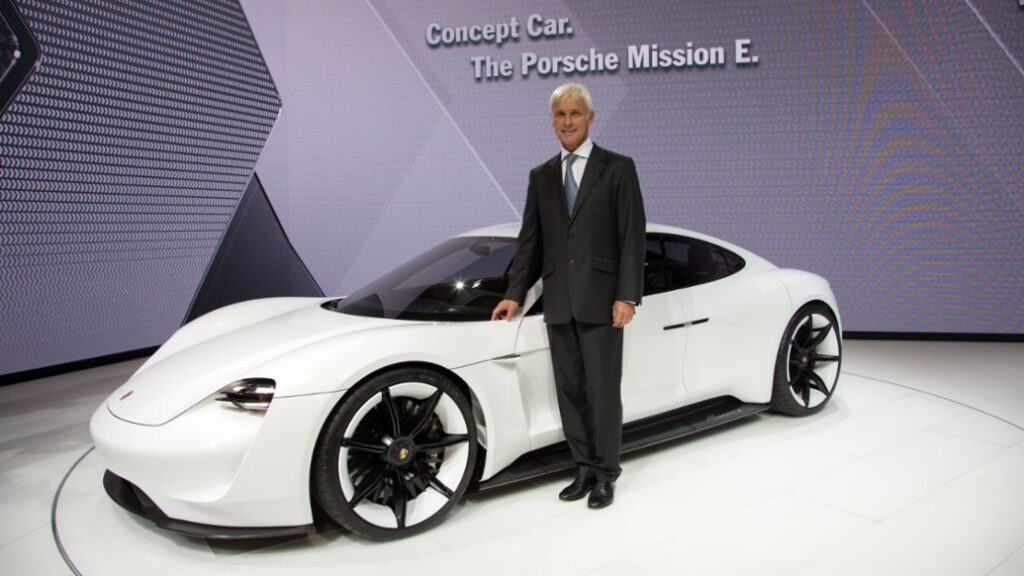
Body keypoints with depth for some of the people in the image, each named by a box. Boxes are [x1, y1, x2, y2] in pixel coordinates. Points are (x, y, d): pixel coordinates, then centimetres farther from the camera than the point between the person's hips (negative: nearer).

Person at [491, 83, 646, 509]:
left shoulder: (618, 168, 1)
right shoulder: (541, 176, 14)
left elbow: (633, 236, -5)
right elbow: (530, 240, 13)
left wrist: (627, 296, -13)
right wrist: (514, 294, 6)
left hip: (601, 301, -4)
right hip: (558, 304, 5)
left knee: (603, 390, 1)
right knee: (570, 391, 9)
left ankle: (606, 474, 15)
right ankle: (585, 469, 22)